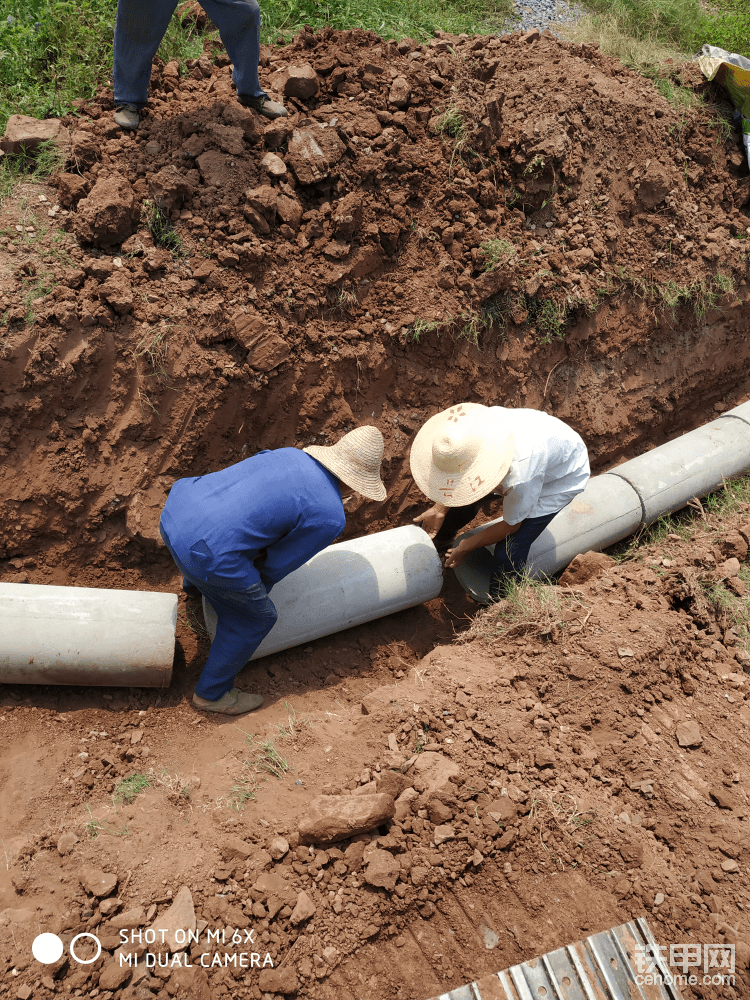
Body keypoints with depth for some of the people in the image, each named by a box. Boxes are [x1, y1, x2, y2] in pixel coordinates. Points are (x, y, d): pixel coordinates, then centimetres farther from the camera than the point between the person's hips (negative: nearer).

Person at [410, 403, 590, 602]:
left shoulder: (520, 479, -46)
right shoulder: (468, 430, -32)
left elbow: (511, 525, -23)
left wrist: (466, 547, -12)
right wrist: (440, 508, -10)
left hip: (561, 478, -6)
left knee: (508, 551, -16)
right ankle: (436, 538, 35)